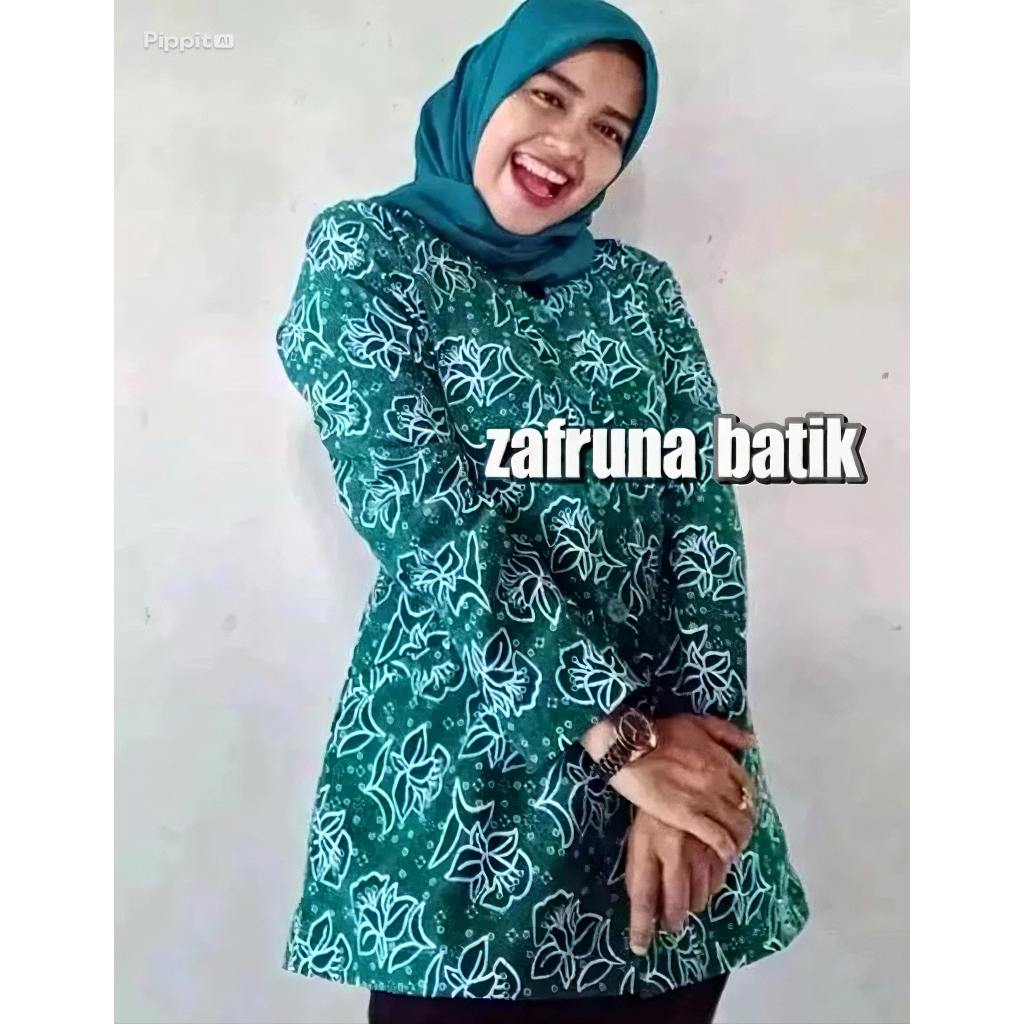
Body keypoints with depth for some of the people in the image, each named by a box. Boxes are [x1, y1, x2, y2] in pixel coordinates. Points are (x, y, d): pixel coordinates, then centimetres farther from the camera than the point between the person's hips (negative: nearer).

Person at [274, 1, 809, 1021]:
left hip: (672, 750, 4)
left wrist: (689, 728, -15)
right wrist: (618, 731, -17)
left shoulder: (639, 287, 11)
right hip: (461, 771, -4)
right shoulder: (365, 250, -1)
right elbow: (426, 517, -13)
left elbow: (701, 510, 0)